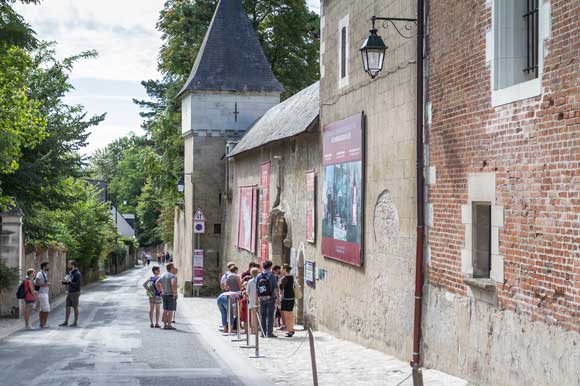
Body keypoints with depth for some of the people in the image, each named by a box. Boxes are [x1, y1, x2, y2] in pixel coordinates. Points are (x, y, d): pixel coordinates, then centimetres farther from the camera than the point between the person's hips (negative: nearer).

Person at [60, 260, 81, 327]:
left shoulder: (77, 273, -16)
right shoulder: (70, 273, 10)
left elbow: (77, 284, -23)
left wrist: (68, 282, -25)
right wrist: (64, 281, -3)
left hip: (75, 293, -8)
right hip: (69, 293, 8)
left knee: (75, 308, 0)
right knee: (68, 307, 8)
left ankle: (75, 323, 8)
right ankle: (66, 322, 13)